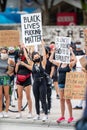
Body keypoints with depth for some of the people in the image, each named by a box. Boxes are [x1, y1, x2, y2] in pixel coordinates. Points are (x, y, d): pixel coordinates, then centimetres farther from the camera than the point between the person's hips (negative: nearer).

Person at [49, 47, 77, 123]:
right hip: (60, 83, 5)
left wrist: (71, 52, -17)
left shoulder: (69, 65, -4)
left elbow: (75, 60, -21)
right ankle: (62, 116, 15)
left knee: (67, 100, -3)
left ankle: (71, 117, 6)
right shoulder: (59, 64, 11)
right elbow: (51, 60, 15)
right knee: (61, 100, 8)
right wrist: (53, 51, 9)